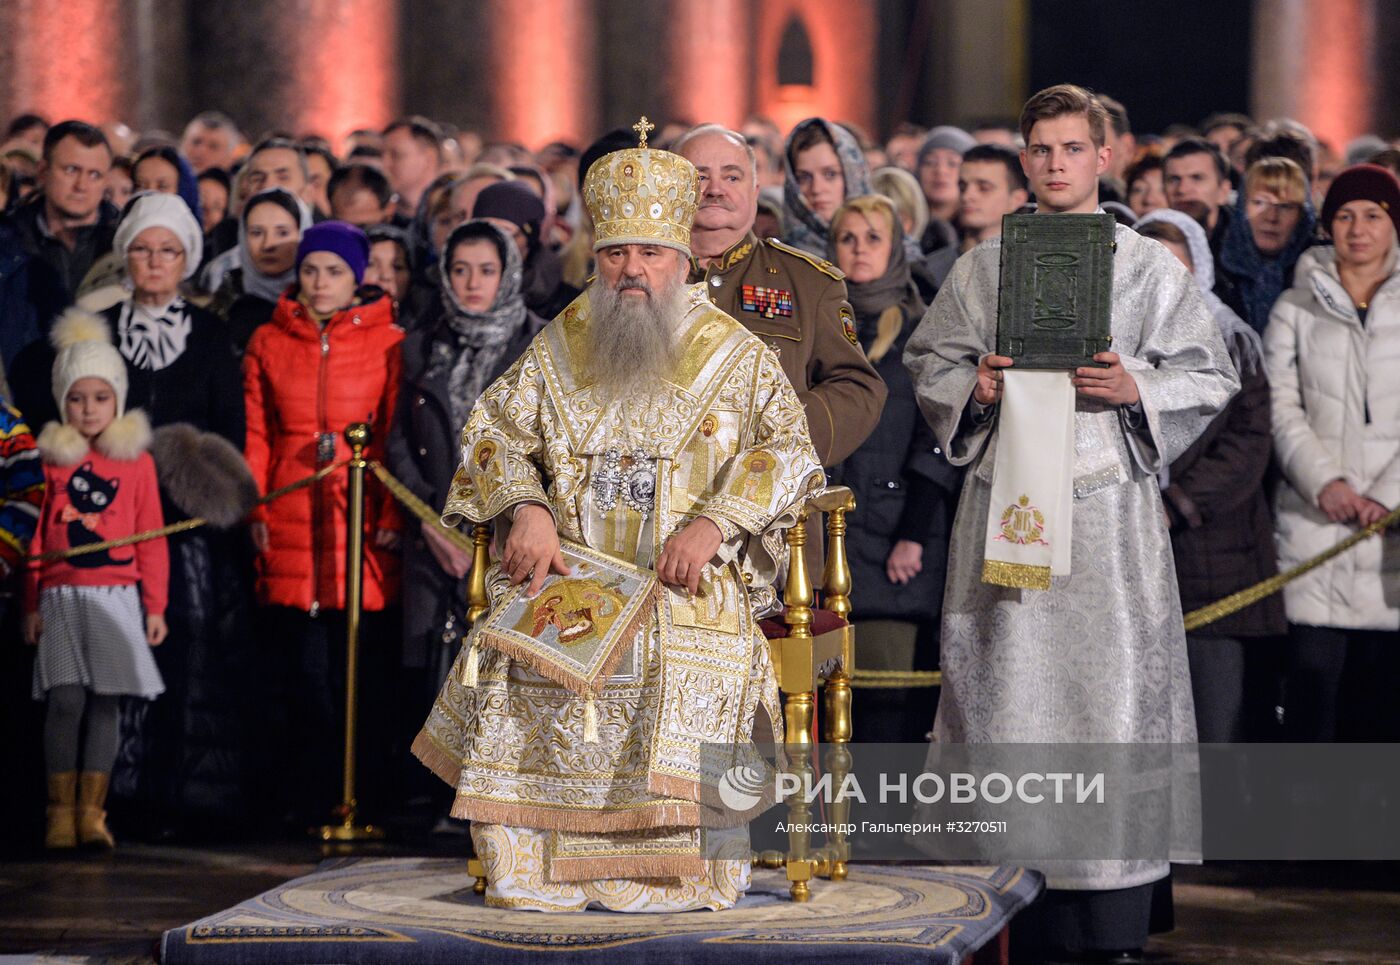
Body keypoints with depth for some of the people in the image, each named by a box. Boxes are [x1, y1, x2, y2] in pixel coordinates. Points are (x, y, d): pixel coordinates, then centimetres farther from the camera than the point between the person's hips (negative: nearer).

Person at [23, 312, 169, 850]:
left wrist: (155, 605, 4)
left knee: (104, 702, -1)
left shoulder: (137, 461, 7)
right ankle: (60, 811, -2)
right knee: (65, 700, -7)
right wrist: (31, 605, 4)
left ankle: (91, 811, 4)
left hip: (117, 598, 0)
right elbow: (34, 538, 8)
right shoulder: (51, 459, 7)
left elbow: (152, 540, 7)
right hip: (62, 599, 0)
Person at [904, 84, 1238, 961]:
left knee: (1110, 685, -7)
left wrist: (1135, 388, -11)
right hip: (1005, 504, 2)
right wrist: (975, 388, -4)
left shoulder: (1152, 268, 7)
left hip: (1106, 512, -2)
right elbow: (928, 365, 16)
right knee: (1010, 686, -1)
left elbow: (1211, 377, 6)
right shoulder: (983, 267, 12)